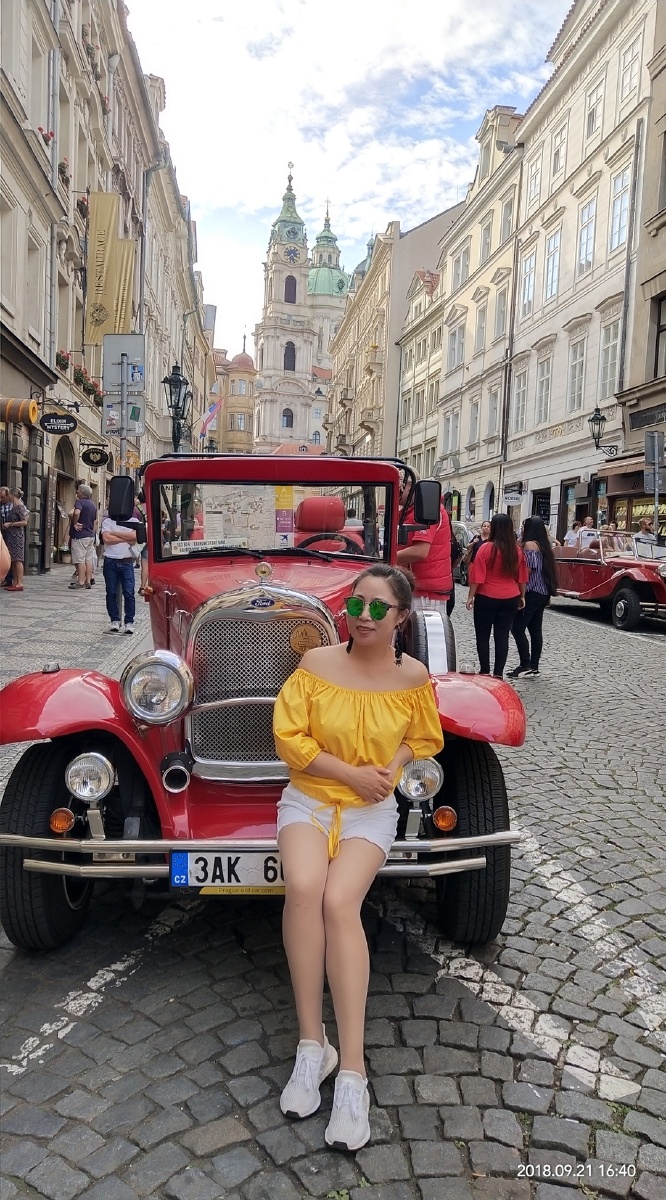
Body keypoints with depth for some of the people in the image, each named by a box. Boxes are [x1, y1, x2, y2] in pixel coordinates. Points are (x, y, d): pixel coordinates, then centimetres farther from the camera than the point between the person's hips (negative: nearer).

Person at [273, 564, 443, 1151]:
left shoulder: (413, 676, -2)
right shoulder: (316, 663, -6)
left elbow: (424, 738, 13)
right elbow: (289, 736, -6)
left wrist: (392, 767, -7)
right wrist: (351, 772, -14)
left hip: (372, 809, 0)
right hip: (308, 798, 1)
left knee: (339, 901, -27)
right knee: (304, 888, -30)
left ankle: (352, 1069, -20)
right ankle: (311, 1043, -15)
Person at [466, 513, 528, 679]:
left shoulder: (486, 548, -10)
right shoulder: (517, 550, 3)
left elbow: (477, 576, -11)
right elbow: (522, 577, 10)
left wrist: (471, 596, -4)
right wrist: (522, 596, 20)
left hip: (486, 598, -4)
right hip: (510, 599, 4)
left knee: (483, 636, 7)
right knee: (502, 636, 6)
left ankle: (485, 673, 7)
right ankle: (498, 674, 7)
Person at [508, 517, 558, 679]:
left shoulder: (529, 544, -11)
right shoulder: (544, 545, 16)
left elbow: (527, 571, -18)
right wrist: (548, 595, 23)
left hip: (531, 593, -9)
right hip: (543, 593, 9)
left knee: (517, 628, -8)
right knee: (535, 630, 9)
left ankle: (525, 665, -10)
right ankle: (534, 666, 11)